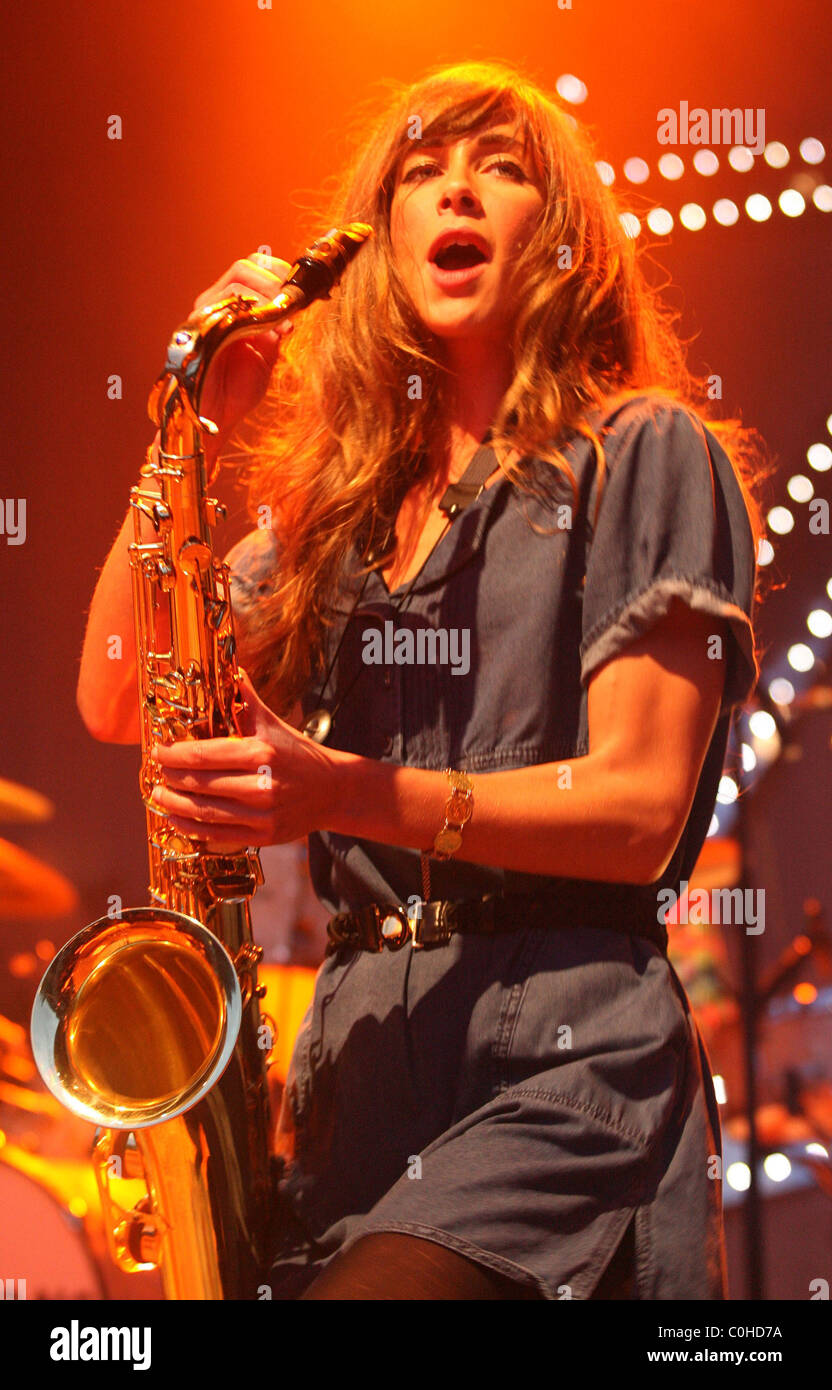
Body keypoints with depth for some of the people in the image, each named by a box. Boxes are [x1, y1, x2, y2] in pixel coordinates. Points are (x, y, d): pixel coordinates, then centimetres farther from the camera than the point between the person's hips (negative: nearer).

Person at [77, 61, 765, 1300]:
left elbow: (642, 807, -7)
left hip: (565, 1058, -5)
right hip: (359, 1054, 5)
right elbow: (118, 700, 13)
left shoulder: (644, 453, 1)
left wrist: (355, 794, -20)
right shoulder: (342, 492, 18)